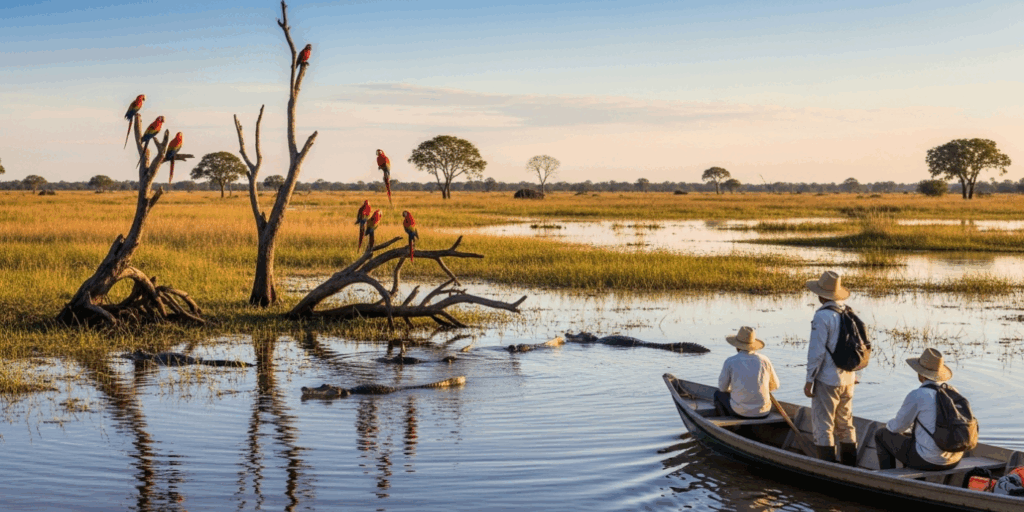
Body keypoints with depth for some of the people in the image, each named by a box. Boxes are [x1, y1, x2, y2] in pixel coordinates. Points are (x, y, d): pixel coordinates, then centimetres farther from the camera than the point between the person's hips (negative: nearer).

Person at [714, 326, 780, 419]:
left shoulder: (730, 362, -7)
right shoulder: (764, 360, -1)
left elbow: (723, 388, 3)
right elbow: (774, 385, 11)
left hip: (740, 411, -2)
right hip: (763, 413, 2)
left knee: (718, 394, 28)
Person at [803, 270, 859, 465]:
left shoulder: (822, 316, -17)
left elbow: (816, 351, -18)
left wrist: (809, 380, -12)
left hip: (827, 381, -8)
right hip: (847, 379, 8)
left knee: (823, 426, -1)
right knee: (845, 424, 17)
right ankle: (850, 466, 23)